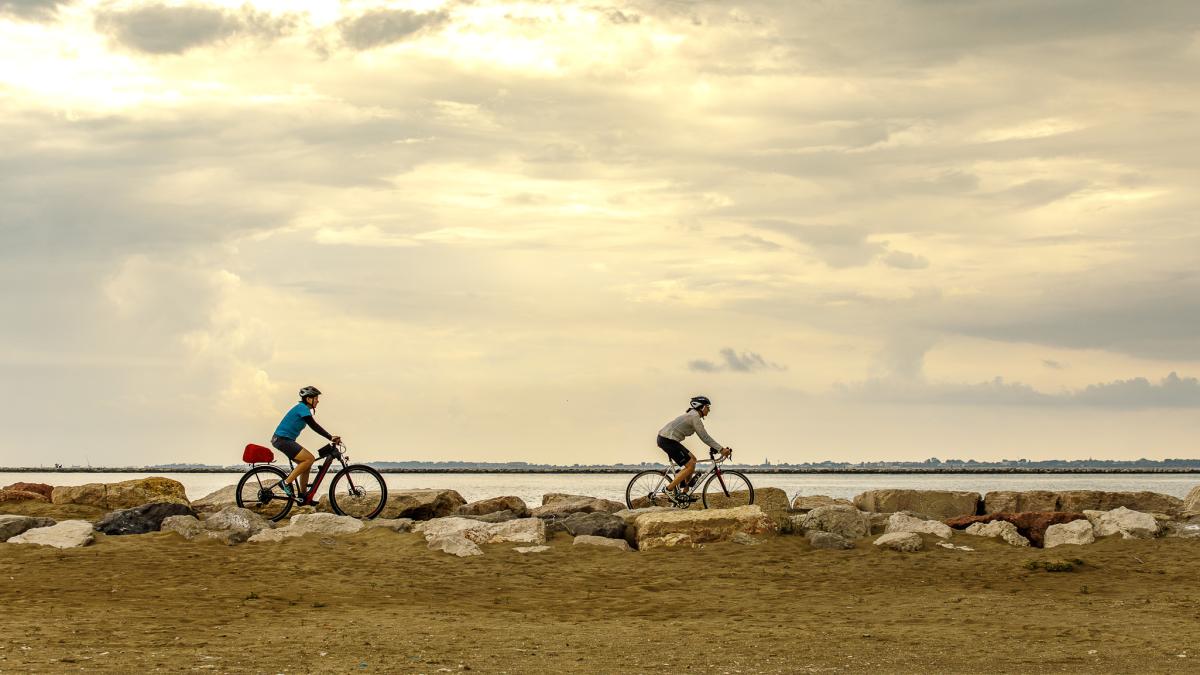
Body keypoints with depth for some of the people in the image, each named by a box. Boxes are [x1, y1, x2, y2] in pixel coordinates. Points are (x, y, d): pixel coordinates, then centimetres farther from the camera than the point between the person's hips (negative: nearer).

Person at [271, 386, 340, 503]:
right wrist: (331, 437, -21)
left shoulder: (303, 409, 19)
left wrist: (331, 438, 14)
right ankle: (286, 482, -14)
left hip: (284, 440, 10)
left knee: (306, 463, 11)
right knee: (310, 458, -17)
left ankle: (302, 495, 13)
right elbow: (314, 426, -20)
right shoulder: (302, 408, -12)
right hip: (282, 440, -10)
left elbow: (314, 427, 20)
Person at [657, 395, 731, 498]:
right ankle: (669, 489, -7)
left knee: (692, 459, 15)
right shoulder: (695, 417, -12)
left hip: (665, 439, 11)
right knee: (690, 465, -9)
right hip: (668, 440, -11)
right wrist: (721, 449, -17)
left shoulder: (693, 415, 20)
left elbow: (704, 437, 24)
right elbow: (704, 437, -17)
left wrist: (719, 448, 19)